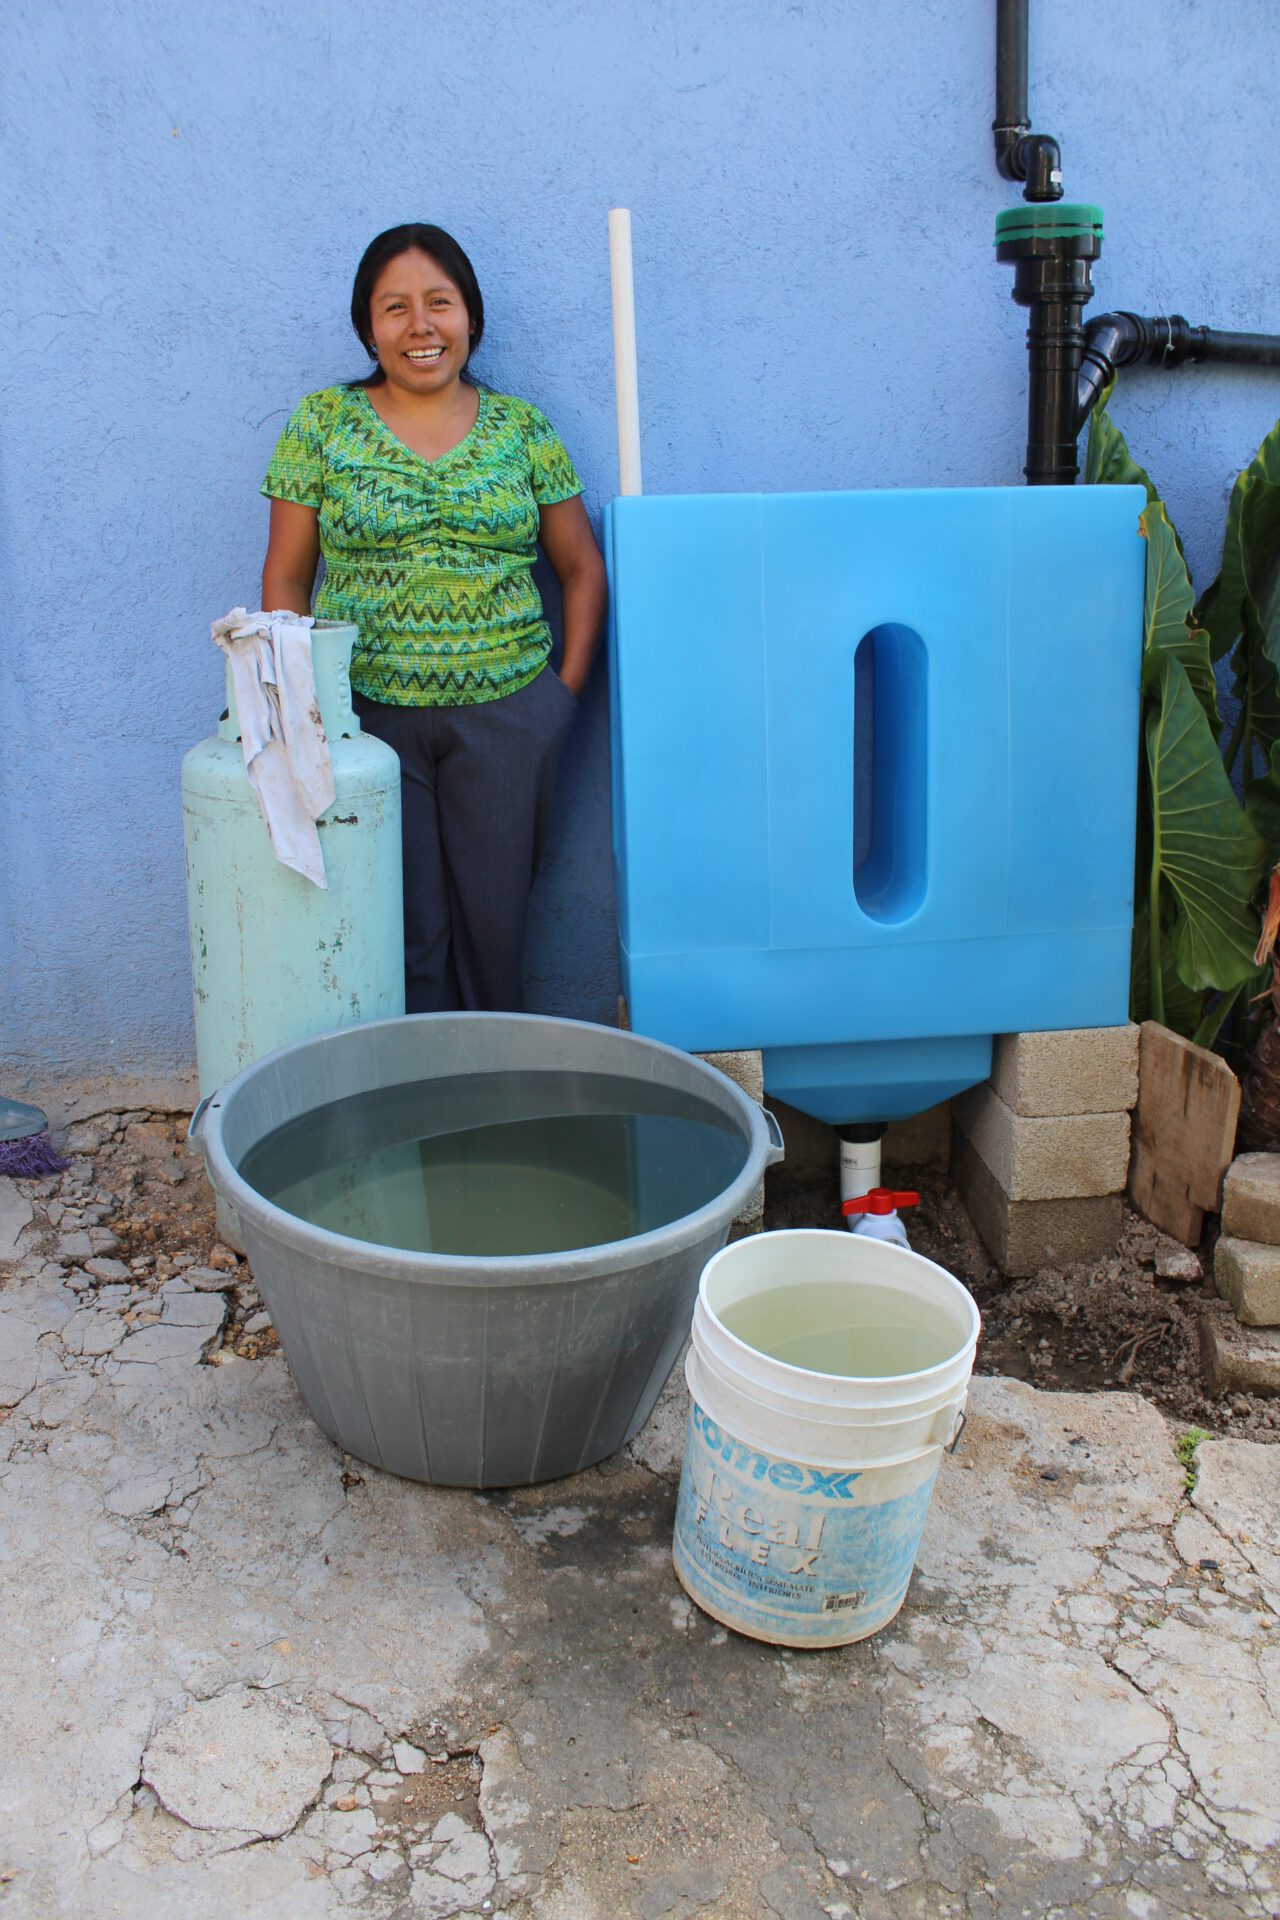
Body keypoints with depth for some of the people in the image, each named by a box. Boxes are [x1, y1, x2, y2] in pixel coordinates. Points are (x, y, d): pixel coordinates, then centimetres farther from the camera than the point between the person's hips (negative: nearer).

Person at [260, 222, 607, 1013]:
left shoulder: (522, 429, 6)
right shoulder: (322, 423, 4)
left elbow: (582, 568, 10)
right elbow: (287, 577, 5)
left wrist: (567, 690, 1)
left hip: (509, 715, 1)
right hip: (370, 712, 0)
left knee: (497, 917, 6)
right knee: (404, 925, 3)